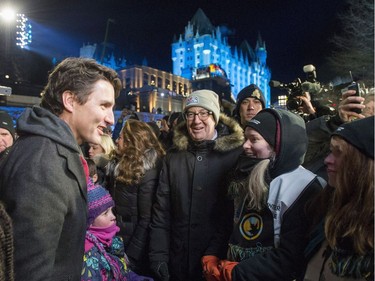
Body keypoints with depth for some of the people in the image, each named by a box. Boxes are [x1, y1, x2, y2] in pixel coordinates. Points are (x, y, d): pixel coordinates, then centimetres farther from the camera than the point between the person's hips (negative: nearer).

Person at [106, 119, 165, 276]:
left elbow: (147, 220, -21)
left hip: (131, 246, -7)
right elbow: (110, 202, 9)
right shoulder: (118, 165, 5)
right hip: (114, 241, 7)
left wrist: (131, 256, -19)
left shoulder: (147, 174, -20)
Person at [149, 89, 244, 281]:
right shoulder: (173, 156, 3)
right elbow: (161, 210, 3)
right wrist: (158, 256, -2)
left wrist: (215, 253, -13)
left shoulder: (236, 154, -8)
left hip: (218, 263, -3)